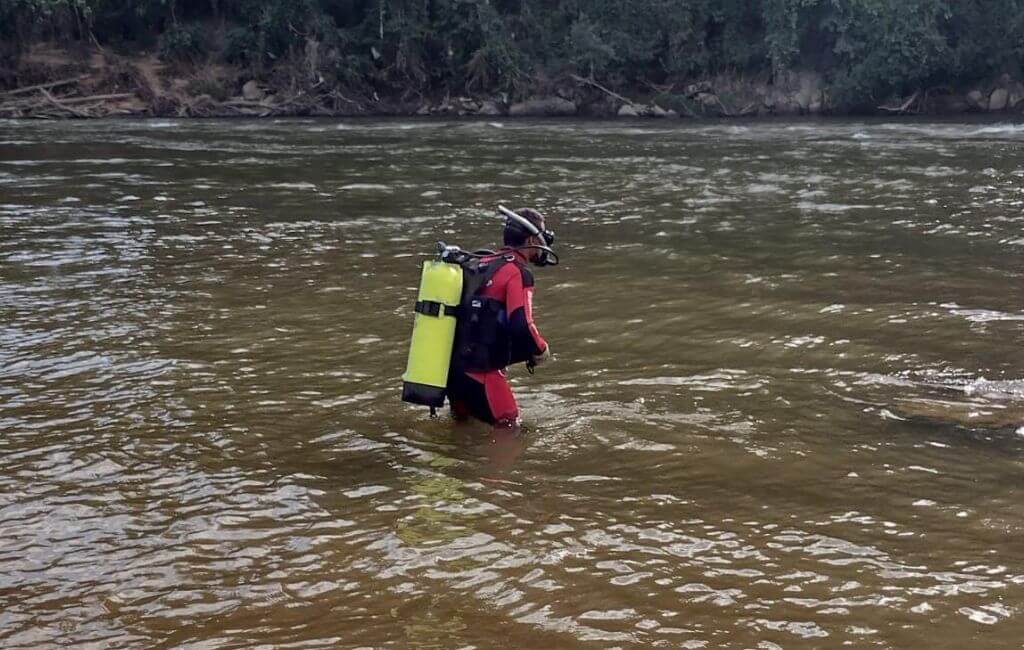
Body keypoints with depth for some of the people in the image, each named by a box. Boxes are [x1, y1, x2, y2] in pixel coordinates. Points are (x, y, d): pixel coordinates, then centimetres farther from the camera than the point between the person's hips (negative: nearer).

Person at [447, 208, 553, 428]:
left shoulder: (481, 263, 12)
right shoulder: (518, 272, -13)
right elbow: (522, 326, -24)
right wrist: (541, 350, -5)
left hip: (452, 368, 8)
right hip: (481, 371, -8)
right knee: (508, 427, 2)